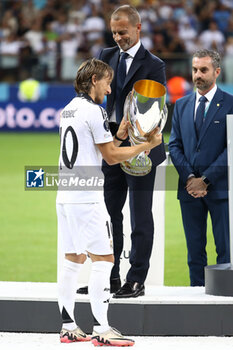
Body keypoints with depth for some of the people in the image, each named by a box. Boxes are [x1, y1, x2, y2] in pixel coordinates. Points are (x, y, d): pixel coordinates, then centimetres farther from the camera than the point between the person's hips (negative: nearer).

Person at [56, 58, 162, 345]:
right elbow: (111, 156, -9)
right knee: (103, 260, -6)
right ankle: (101, 331, -8)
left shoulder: (69, 109, 15)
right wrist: (148, 145, -1)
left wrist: (118, 137, 15)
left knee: (73, 260, 12)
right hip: (87, 197, -9)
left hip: (65, 197, 9)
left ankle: (68, 327, 12)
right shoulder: (94, 111, -12)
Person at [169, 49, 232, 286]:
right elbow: (174, 145, 11)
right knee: (194, 248, 7)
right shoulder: (181, 105, 13)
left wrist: (205, 179, -13)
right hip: (189, 187, 4)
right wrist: (189, 177, -5)